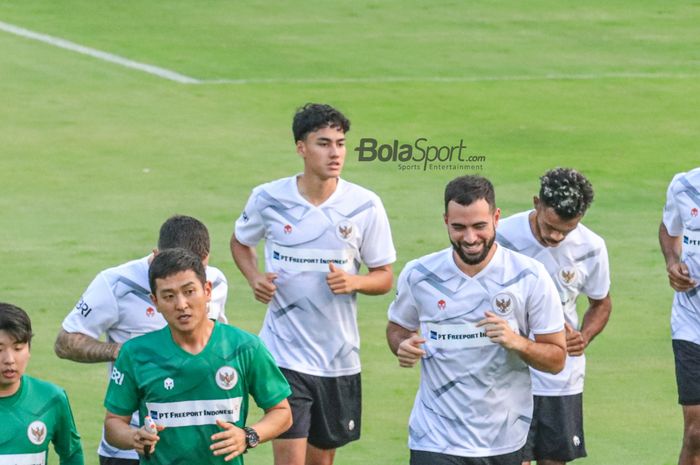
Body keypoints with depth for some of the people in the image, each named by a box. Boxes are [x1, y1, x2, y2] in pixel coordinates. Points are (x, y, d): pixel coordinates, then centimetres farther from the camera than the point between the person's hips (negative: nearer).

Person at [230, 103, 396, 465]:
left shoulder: (365, 206, -4)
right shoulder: (268, 199, -6)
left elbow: (385, 277, 4)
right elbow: (240, 242, 15)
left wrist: (354, 282, -18)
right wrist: (255, 278, -5)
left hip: (339, 357, 2)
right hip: (285, 352, -2)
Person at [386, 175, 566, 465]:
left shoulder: (529, 277, -6)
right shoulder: (417, 275, -3)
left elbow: (556, 358, -2)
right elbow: (398, 327, 16)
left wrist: (517, 343, -23)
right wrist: (403, 346, -8)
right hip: (435, 439, -1)